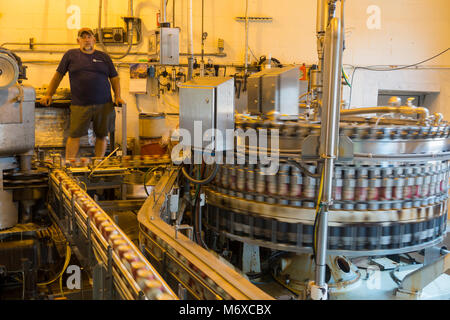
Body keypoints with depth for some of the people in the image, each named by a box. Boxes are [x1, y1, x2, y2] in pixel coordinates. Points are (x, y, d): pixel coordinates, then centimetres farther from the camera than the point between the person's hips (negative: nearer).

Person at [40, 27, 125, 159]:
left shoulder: (104, 57, 13)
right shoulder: (71, 55, 9)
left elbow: (114, 77, 15)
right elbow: (58, 75, 11)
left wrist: (117, 96, 3)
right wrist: (48, 95, 6)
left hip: (104, 104, 2)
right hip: (80, 105, -2)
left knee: (102, 134, 5)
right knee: (74, 135, -2)